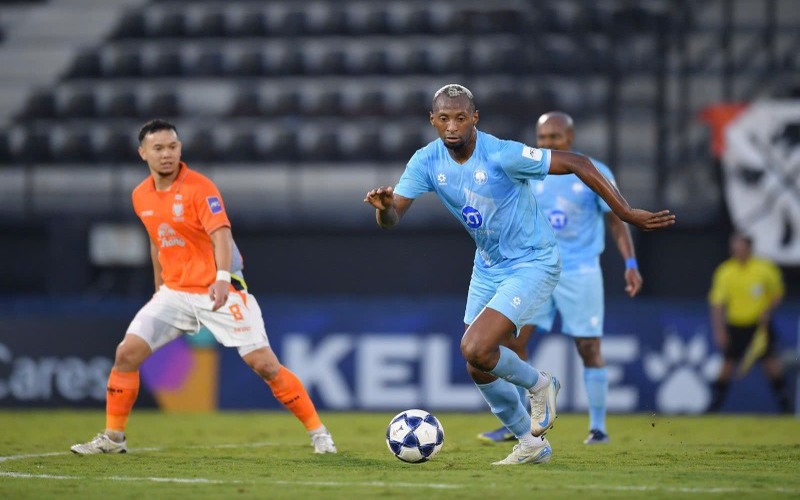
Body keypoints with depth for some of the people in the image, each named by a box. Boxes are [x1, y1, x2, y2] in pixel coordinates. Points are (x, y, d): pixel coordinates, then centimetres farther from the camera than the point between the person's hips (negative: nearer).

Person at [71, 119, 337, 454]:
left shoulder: (199, 188, -15)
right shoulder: (141, 196, 6)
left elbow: (221, 234, -28)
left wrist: (222, 278, -44)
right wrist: (159, 286, 22)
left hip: (219, 290, -5)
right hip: (175, 292, 5)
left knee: (264, 364, -11)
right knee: (127, 354, -6)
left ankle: (318, 433, 1)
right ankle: (113, 438, 7)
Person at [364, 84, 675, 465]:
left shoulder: (502, 155, -26)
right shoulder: (426, 162, -8)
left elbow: (576, 163, -21)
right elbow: (391, 219, -12)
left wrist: (627, 214, -23)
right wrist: (384, 207, -38)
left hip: (532, 265, -7)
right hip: (488, 267, 7)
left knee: (475, 350, -22)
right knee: (478, 369, 10)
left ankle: (538, 384, 9)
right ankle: (531, 444, 31)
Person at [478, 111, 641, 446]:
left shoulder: (595, 174, -3)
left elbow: (616, 220, 1)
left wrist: (630, 264, -7)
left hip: (581, 272, -3)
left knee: (589, 349, 0)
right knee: (512, 340, -10)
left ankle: (598, 427, 12)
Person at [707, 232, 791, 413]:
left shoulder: (765, 268, -5)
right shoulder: (724, 272, -7)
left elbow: (777, 294, 7)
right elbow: (717, 303, -8)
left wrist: (767, 311, -9)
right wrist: (719, 330, -15)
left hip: (760, 325, 0)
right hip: (735, 325, 0)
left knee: (771, 363, -4)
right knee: (728, 364, -2)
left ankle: (784, 404, 8)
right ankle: (714, 406, 7)